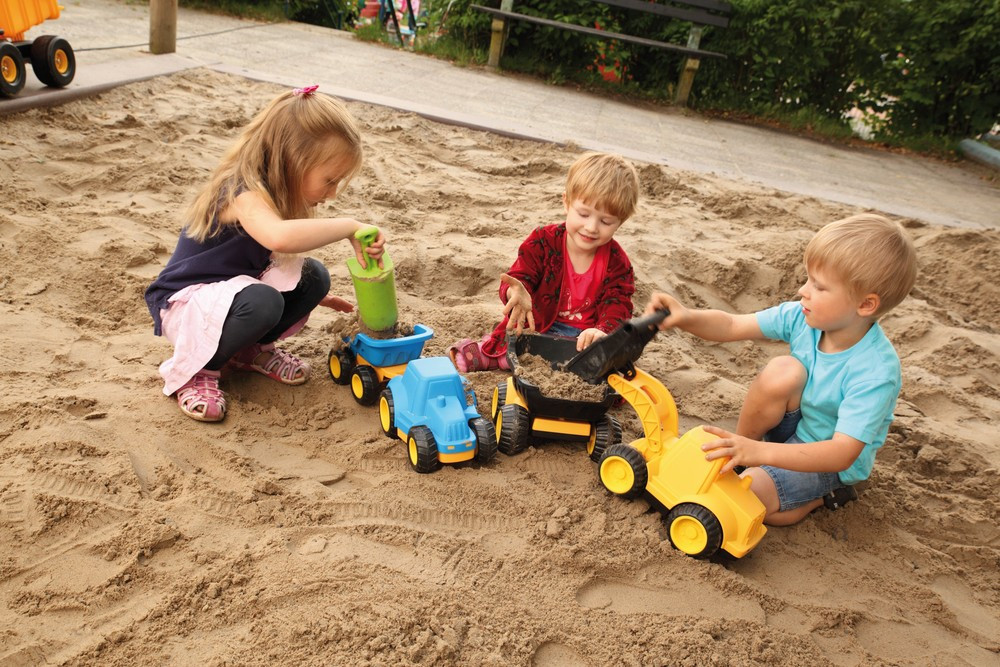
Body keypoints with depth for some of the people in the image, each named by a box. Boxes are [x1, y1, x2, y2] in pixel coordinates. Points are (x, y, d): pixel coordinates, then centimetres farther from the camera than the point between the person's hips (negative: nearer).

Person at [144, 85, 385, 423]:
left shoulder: (276, 192, -1)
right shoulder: (244, 193, -28)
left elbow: (276, 260, 13)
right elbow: (279, 237, -51)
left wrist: (311, 295, 7)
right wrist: (349, 227, -42)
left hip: (232, 290, 8)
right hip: (184, 300, -8)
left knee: (314, 277, -8)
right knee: (263, 302, -36)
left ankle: (250, 350, 9)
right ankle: (196, 370, -10)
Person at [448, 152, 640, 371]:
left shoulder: (617, 262, -3)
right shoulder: (543, 241, -6)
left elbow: (617, 305, -11)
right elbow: (520, 277, -11)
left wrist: (602, 332, -36)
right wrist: (516, 292, -40)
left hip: (584, 336, 1)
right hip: (536, 326, -1)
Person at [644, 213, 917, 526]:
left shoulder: (876, 372, -32)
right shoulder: (802, 318, -17)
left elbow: (843, 453, -37)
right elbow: (731, 327, -13)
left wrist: (760, 453, -48)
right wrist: (686, 317, -35)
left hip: (830, 462, -5)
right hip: (792, 427, 5)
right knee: (783, 370, -28)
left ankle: (826, 496, 1)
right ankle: (736, 448, -7)